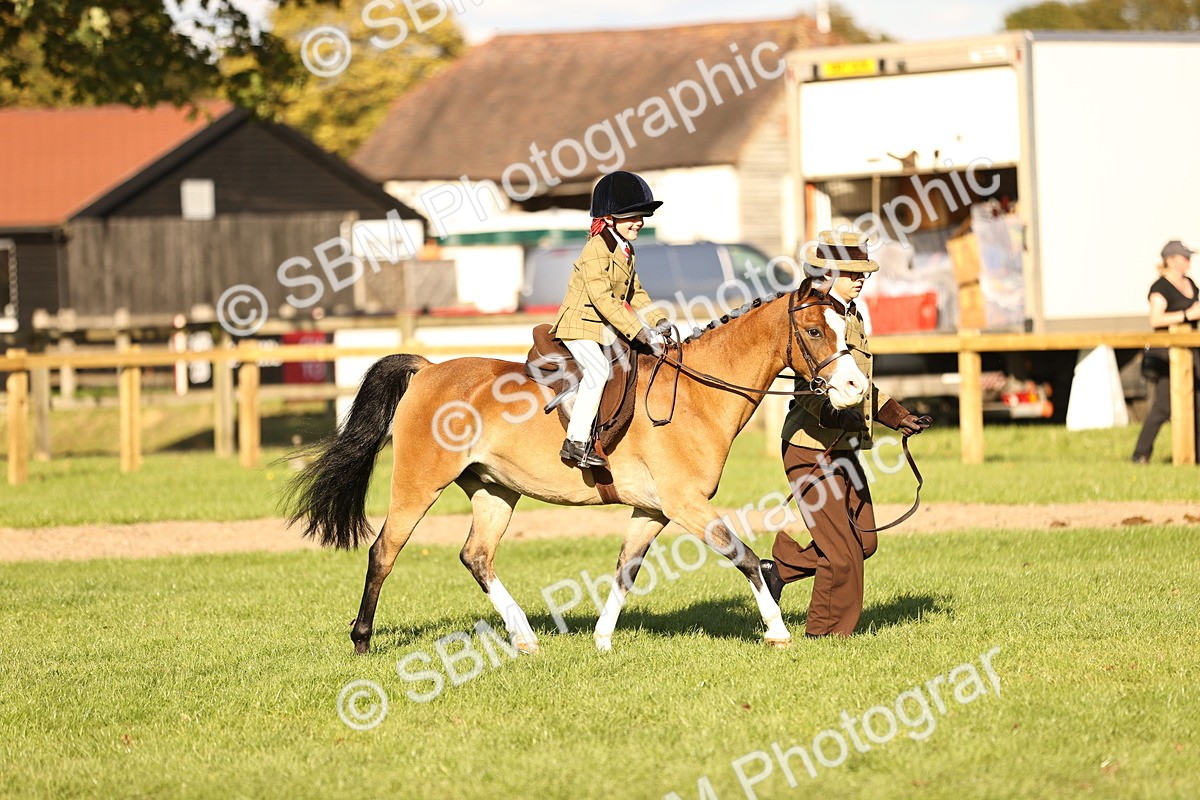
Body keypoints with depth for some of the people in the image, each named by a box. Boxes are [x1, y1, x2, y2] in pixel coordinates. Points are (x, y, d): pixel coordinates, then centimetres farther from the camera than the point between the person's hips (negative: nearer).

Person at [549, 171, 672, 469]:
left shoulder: (626, 251, 12)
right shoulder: (598, 248, -18)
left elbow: (635, 294, 17)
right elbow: (603, 298, -25)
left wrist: (658, 320, 0)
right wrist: (637, 332, -27)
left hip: (607, 330, 10)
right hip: (580, 325, -10)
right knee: (598, 368, -27)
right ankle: (576, 441, -28)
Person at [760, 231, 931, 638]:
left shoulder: (853, 317, 15)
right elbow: (811, 386, -26)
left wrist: (899, 417, 17)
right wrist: (836, 415, -41)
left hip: (843, 448, 9)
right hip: (811, 447, -9)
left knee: (863, 540, 12)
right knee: (842, 552, -6)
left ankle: (779, 566, 25)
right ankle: (827, 632, 8)